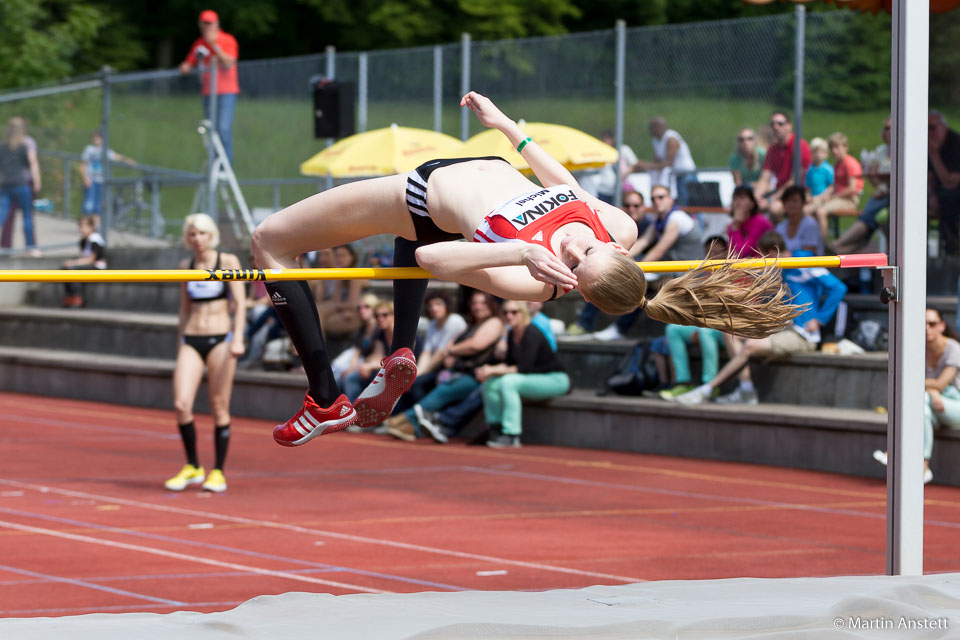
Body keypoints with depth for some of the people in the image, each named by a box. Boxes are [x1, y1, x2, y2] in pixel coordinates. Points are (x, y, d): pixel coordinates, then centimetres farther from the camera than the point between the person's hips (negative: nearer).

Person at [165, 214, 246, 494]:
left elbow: (240, 303, -5)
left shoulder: (228, 262, 0)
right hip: (191, 341, 3)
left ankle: (218, 472, 8)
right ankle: (192, 468, 5)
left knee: (219, 407, -2)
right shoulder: (186, 266, 12)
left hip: (220, 340, -3)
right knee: (181, 405, -10)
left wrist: (238, 338, -16)